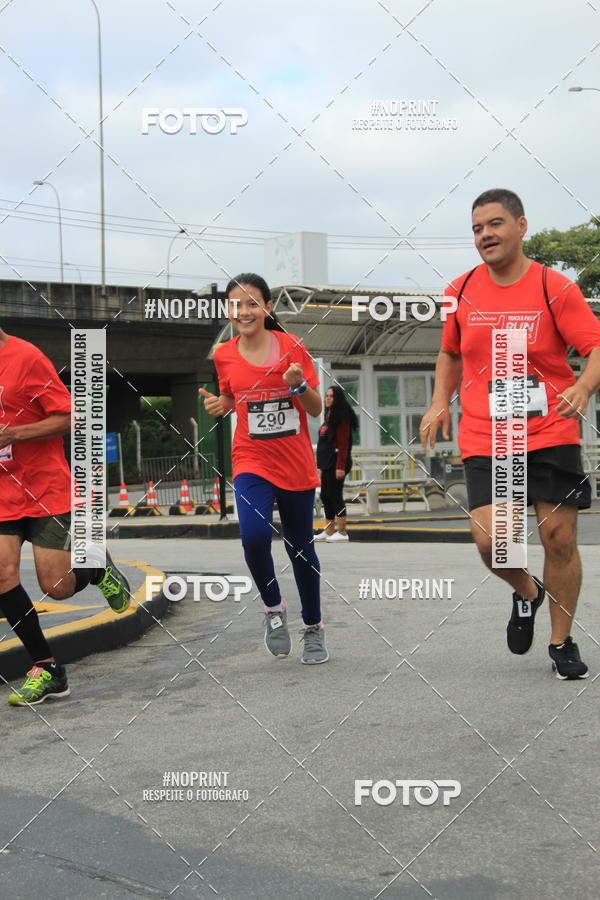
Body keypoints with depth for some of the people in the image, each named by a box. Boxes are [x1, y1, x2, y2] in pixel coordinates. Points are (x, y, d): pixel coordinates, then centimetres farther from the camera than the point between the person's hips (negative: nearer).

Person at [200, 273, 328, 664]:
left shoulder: (292, 346, -6)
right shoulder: (224, 355, 0)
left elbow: (316, 409, -2)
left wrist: (299, 384, -22)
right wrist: (219, 405, -4)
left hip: (296, 465, 0)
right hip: (251, 462, 1)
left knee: (301, 547, 9)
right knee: (255, 534, -24)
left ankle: (314, 630, 30)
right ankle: (274, 608, 3)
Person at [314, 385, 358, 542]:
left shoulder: (341, 417, -11)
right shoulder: (329, 416, 17)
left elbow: (343, 444, -18)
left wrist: (340, 466, -23)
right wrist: (322, 465, 18)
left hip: (336, 463, -10)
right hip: (327, 463, 10)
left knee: (335, 495, -8)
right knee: (325, 496, 10)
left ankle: (342, 532, -5)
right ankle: (329, 531, 16)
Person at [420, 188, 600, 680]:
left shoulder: (554, 287, -5)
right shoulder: (462, 290, 6)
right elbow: (450, 352, 21)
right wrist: (440, 402, 7)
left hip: (551, 433, -2)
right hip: (484, 438, 2)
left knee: (560, 538, 0)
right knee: (489, 538, -13)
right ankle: (527, 592, 22)